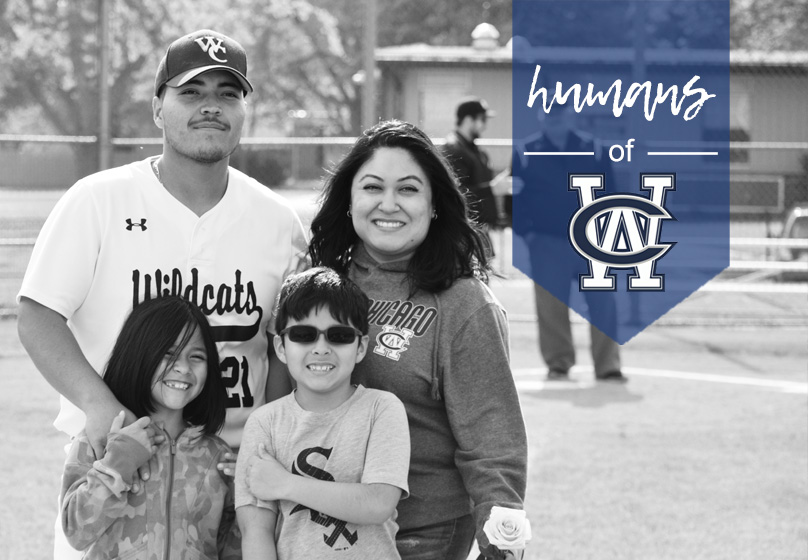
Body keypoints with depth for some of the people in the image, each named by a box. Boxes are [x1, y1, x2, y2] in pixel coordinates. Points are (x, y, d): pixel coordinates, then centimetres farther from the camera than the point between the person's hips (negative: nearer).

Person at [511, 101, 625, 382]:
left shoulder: (593, 150, 3)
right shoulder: (526, 154, 2)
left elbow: (608, 192, 5)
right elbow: (517, 196, 3)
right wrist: (525, 231, -6)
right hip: (547, 243, 0)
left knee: (603, 303, -4)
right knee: (551, 306, 2)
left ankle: (607, 365, 0)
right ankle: (558, 363, 15)